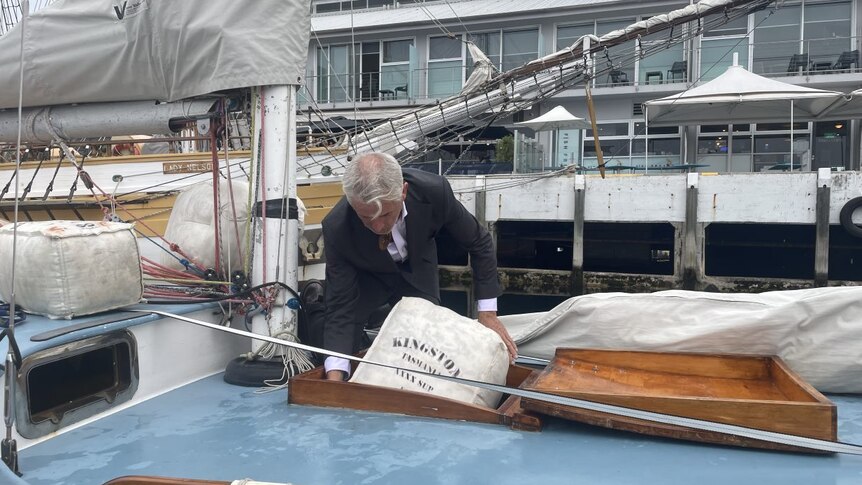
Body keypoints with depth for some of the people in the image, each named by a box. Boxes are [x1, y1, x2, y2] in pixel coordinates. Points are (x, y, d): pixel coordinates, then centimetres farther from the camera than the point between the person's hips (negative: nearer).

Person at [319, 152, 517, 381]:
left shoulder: (434, 191, -35)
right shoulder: (336, 228, -36)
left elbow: (479, 242, -18)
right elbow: (340, 307, -30)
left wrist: (488, 313, -18)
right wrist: (334, 378, -42)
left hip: (416, 270, 1)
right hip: (365, 276, -1)